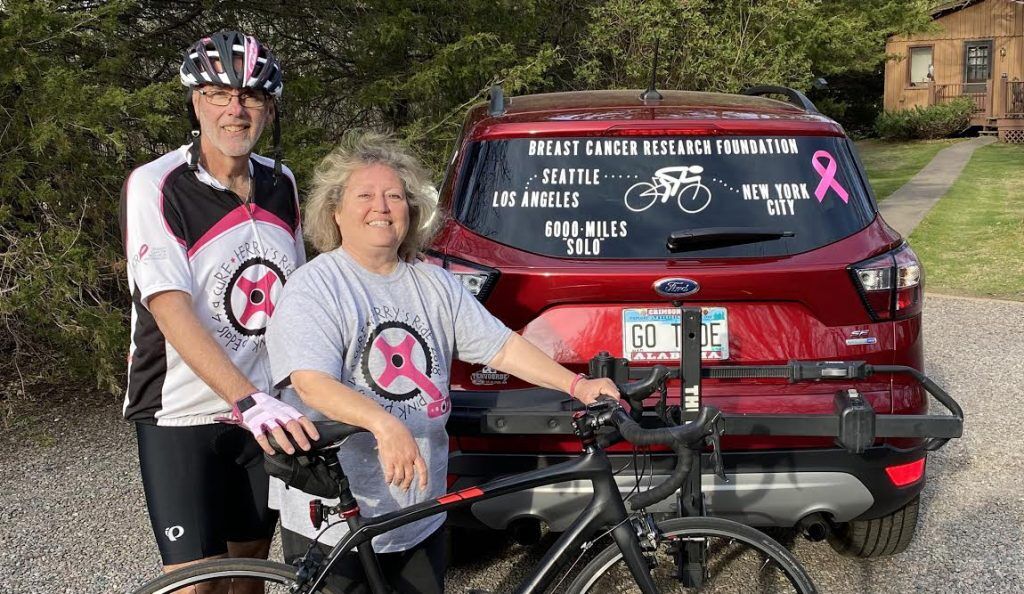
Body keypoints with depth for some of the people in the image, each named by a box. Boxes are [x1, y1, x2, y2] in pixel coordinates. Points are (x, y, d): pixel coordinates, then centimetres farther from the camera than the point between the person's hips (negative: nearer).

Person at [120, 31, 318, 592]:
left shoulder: (281, 183, 3)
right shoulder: (154, 186, -15)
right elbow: (172, 312, -25)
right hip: (183, 418, -5)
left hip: (267, 412, 5)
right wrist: (249, 402, -36)